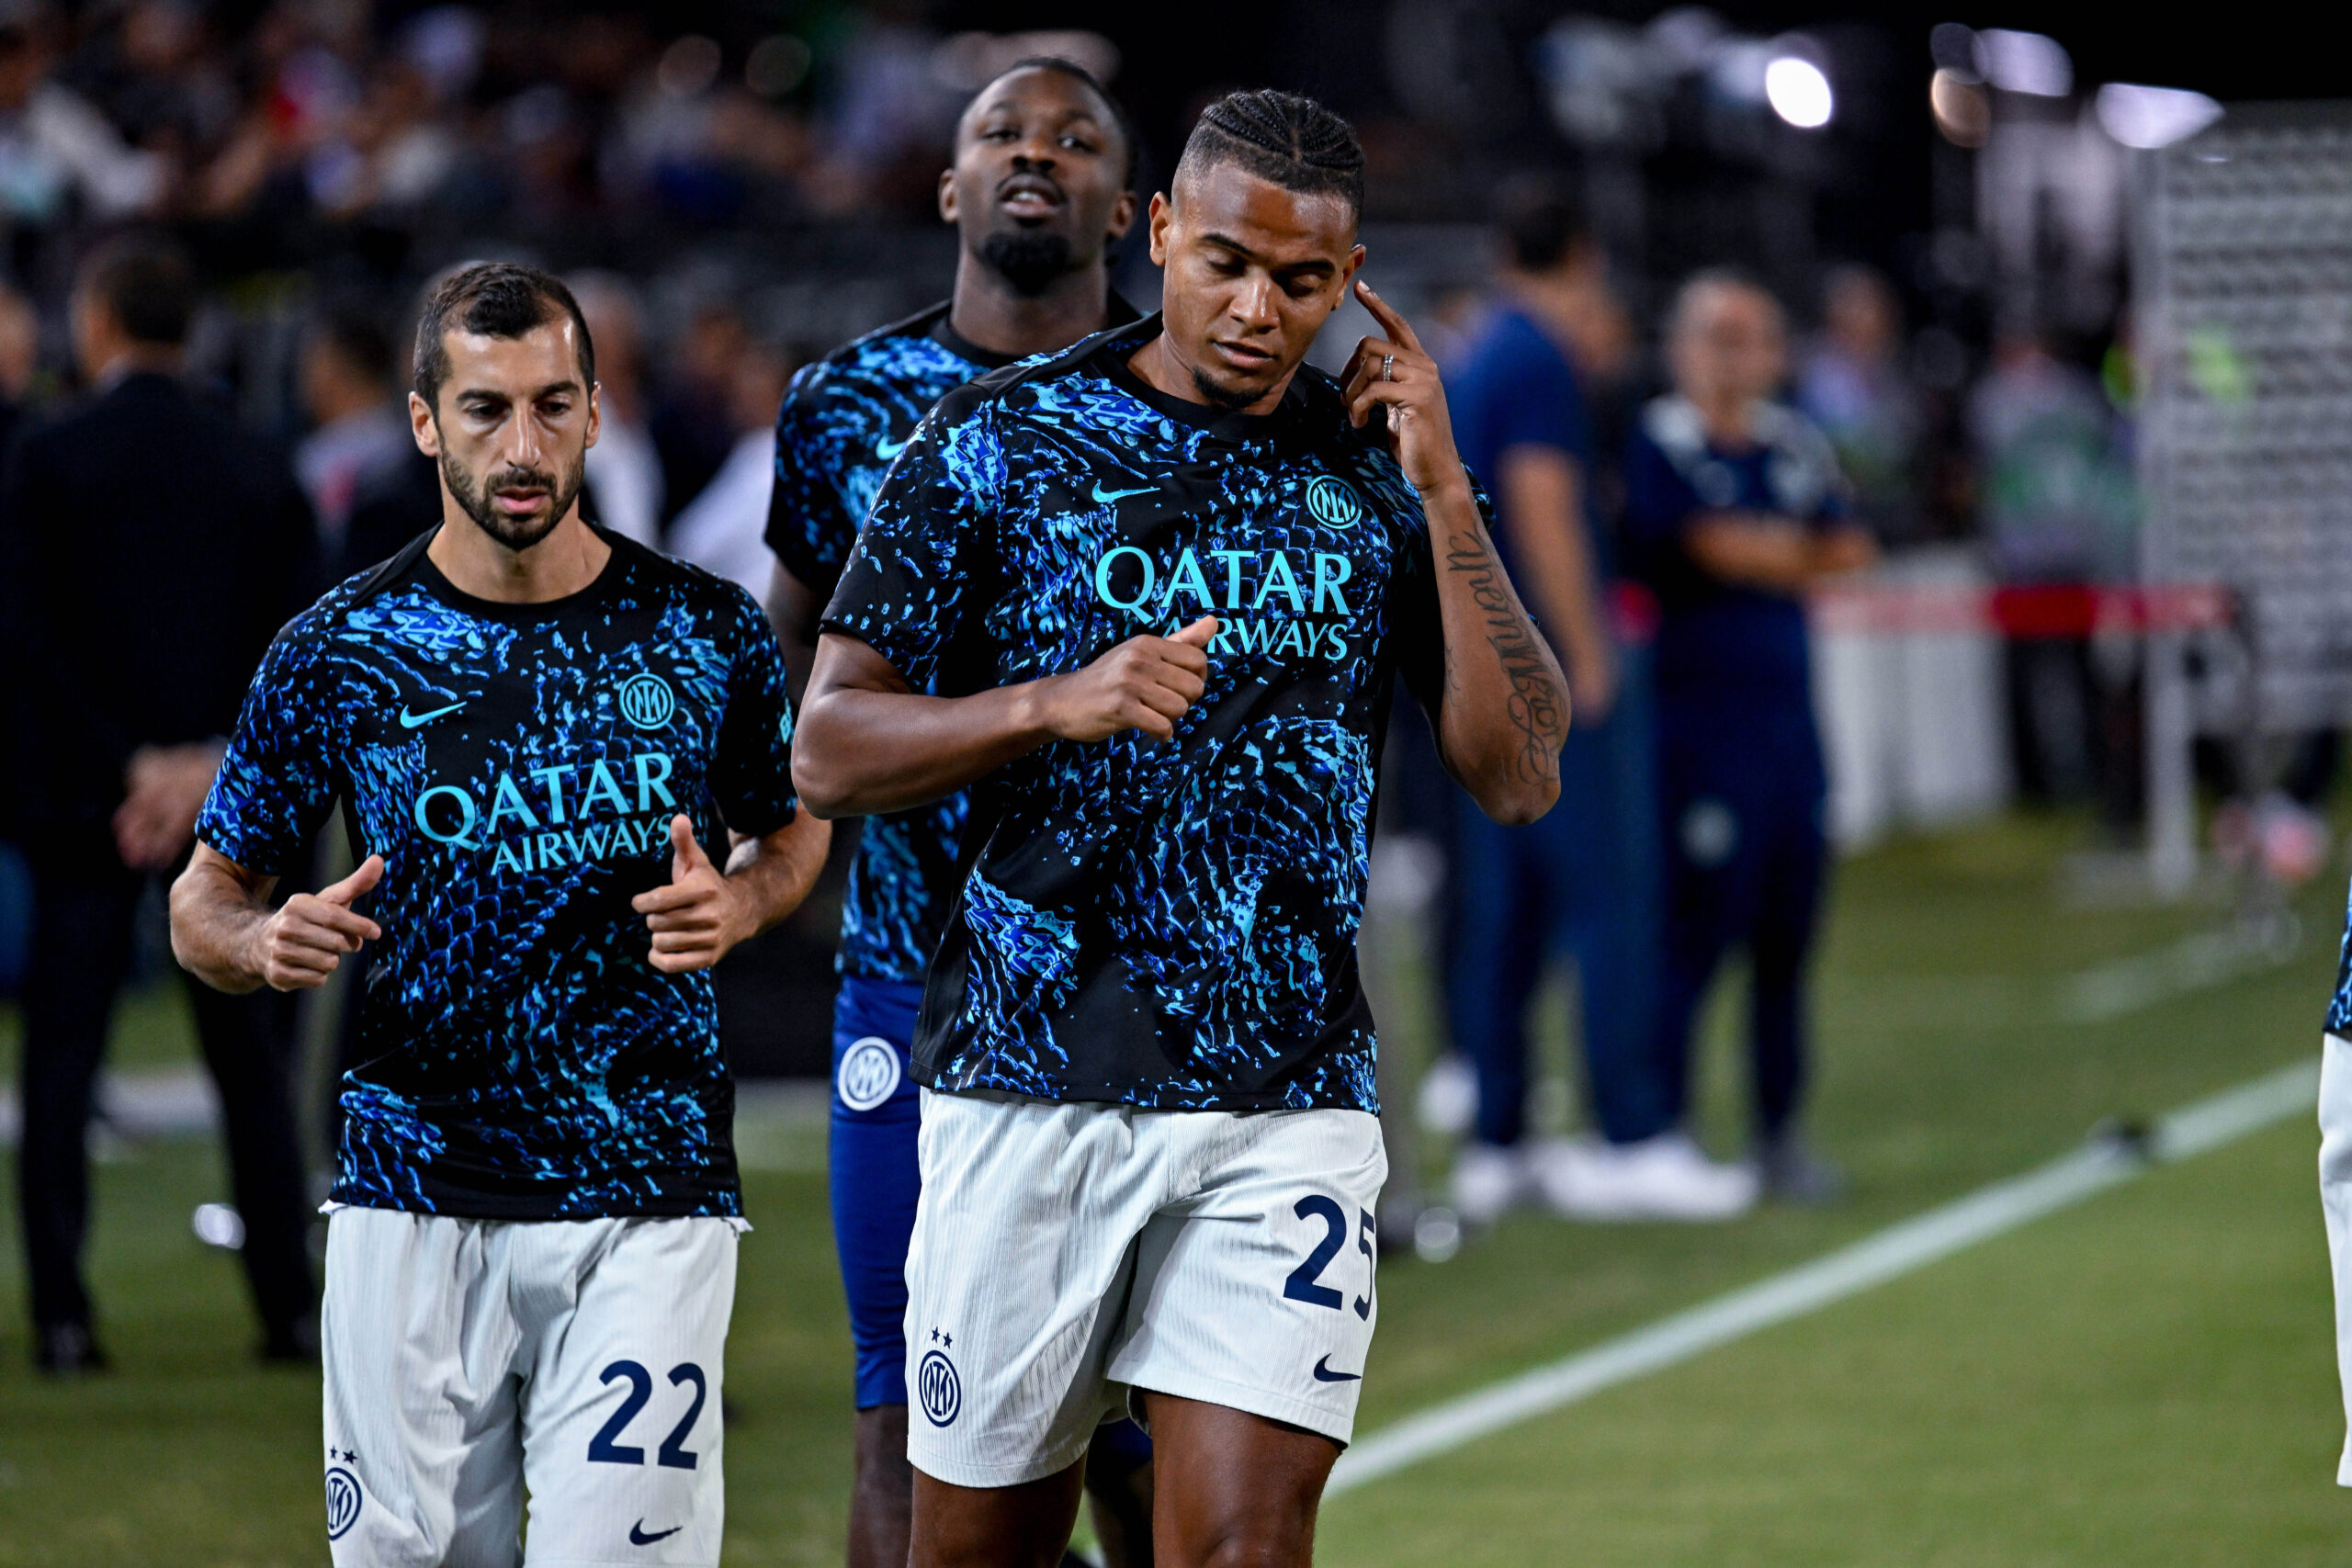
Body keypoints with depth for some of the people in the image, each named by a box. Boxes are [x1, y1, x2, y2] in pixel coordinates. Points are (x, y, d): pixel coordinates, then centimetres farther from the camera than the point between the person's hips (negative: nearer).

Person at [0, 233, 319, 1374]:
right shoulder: (258, 470, 5)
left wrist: (125, 764, -10)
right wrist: (216, 762, -6)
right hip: (228, 803, 3)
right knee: (250, 1058, 10)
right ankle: (292, 1309, 7)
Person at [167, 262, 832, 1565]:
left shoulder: (703, 635, 2)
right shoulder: (337, 652, 0)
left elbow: (791, 828, 19)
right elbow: (204, 903, 9)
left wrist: (737, 905, -4)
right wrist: (266, 944, -14)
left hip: (647, 1205, -1)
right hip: (411, 1201, 1)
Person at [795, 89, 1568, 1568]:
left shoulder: (1383, 468, 7)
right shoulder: (998, 438, 1)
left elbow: (1521, 776, 1)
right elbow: (830, 750, 0)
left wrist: (1441, 494, -5)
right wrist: (1056, 704, -17)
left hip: (1288, 1100, 0)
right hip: (1028, 1078, 0)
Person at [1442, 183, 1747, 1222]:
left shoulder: (1479, 361, 16)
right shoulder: (1541, 362, -12)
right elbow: (1543, 516, -18)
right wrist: (1588, 658, -15)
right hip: (1559, 666, -9)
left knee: (1502, 910, 9)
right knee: (1608, 901, -9)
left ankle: (1495, 1147, 10)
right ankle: (1631, 1141, -11)